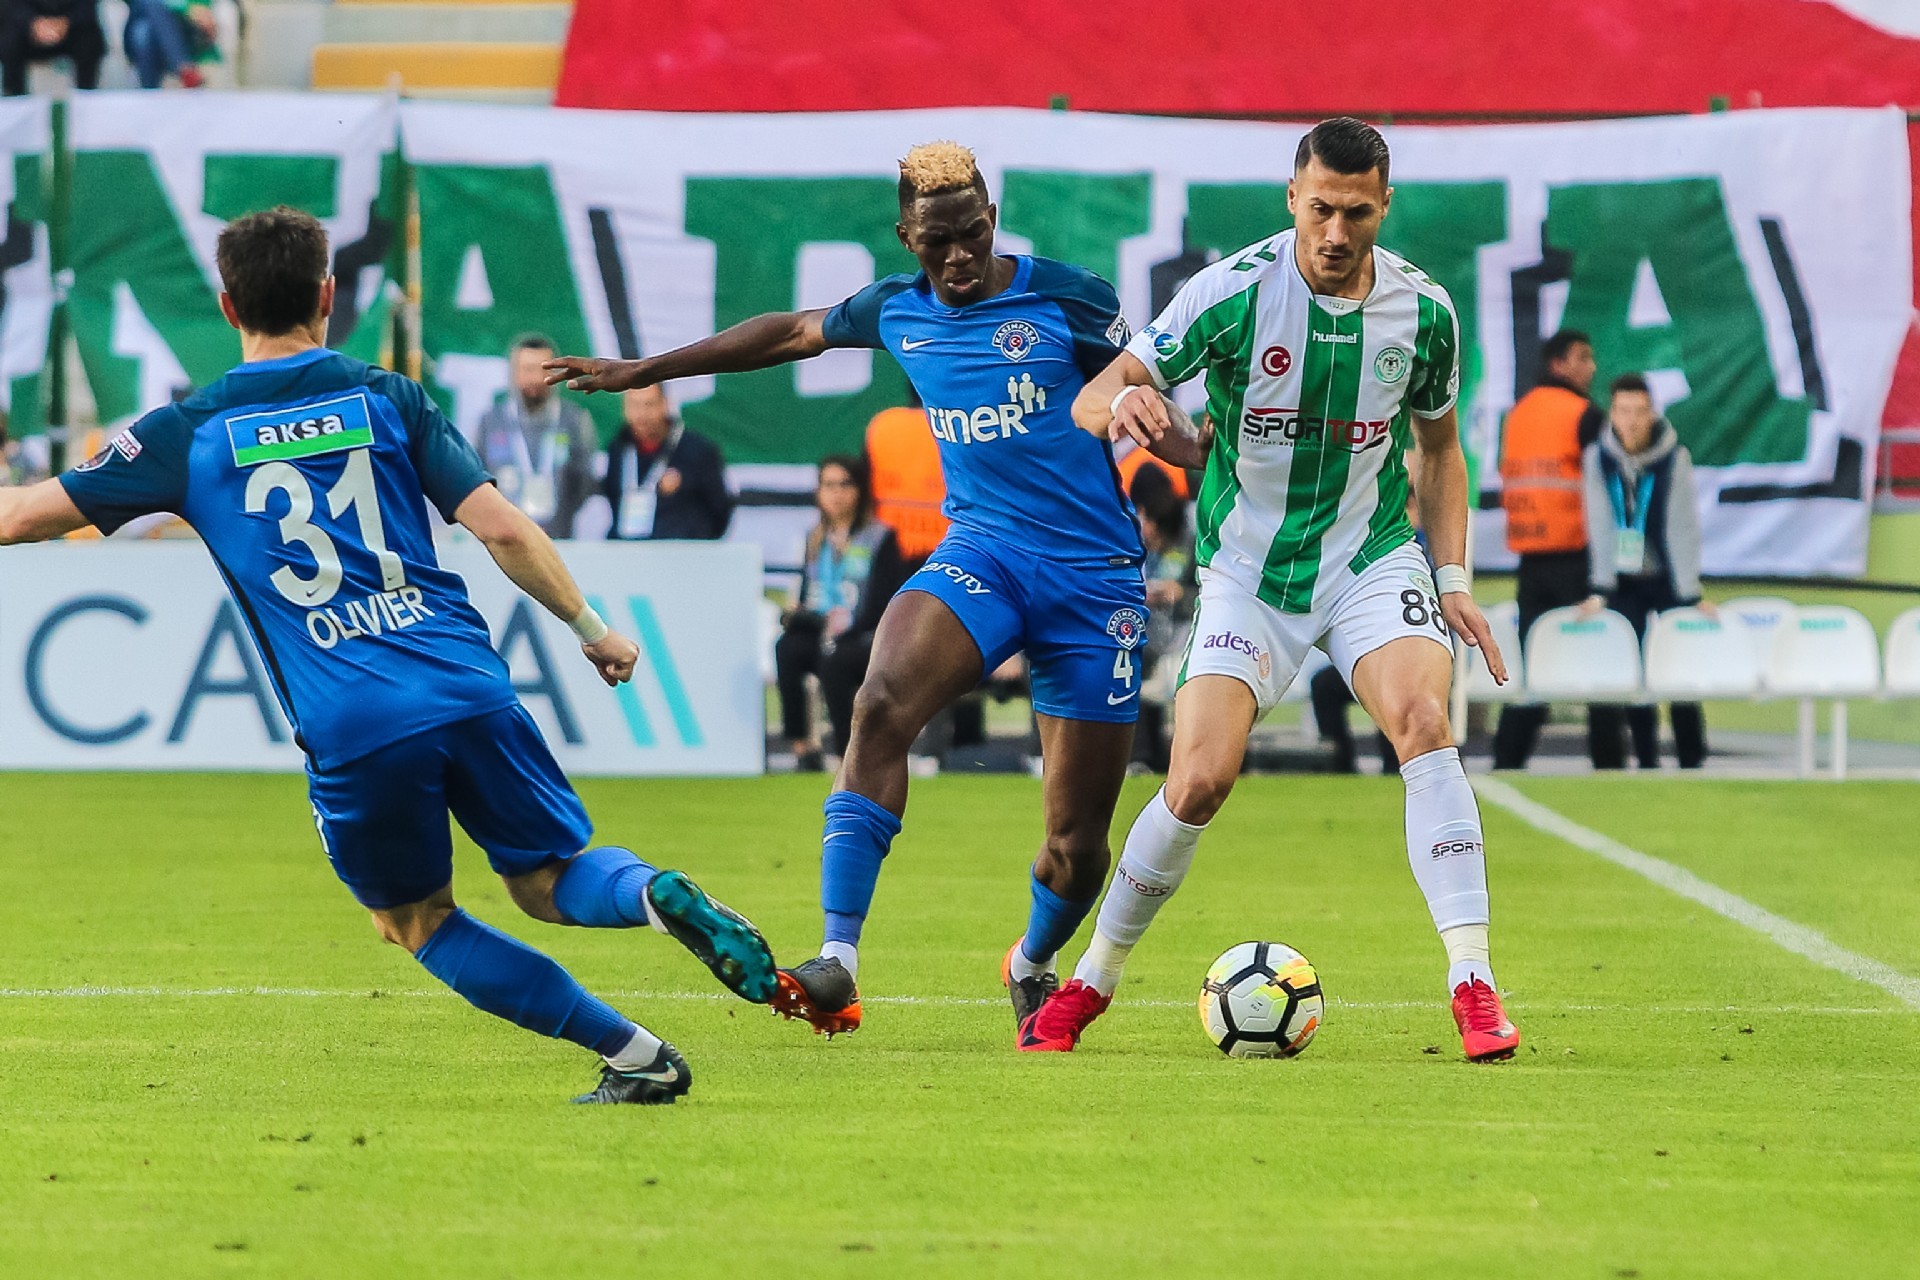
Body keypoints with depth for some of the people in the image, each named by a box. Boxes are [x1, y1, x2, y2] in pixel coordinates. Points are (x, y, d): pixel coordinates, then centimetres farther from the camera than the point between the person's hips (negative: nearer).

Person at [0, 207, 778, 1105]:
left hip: (350, 732, -2)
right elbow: (502, 529, 1)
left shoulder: (189, 434, 6)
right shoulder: (386, 399, 9)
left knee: (416, 922, 17)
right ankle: (659, 895, -19)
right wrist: (591, 629, 13)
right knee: (550, 880, 17)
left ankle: (636, 1056, 8)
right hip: (466, 688, 2)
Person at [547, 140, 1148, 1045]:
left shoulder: (1067, 299, -5)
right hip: (981, 553, 2)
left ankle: (1032, 966, 35)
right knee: (884, 703, -30)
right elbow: (794, 332, 23)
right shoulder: (897, 311, 7)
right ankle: (836, 964, -34)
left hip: (1094, 579, -2)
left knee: (1079, 843, -1)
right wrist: (643, 370, 30)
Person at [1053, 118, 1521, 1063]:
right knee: (1201, 779, -13)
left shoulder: (1423, 309, -5)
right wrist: (1124, 402, -35)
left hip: (1371, 556, 1)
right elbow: (1090, 400, -10)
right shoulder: (1235, 292, -14)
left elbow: (1440, 447, 12)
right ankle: (1090, 983, 10)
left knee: (1423, 724, -24)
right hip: (1247, 568, -1)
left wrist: (1452, 579, 1)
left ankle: (1474, 987, -24)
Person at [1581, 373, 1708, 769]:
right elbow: (1600, 526, -9)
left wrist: (1691, 596, -17)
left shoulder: (1674, 457, -12)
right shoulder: (1599, 457, -6)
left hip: (1666, 577, -2)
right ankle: (1646, 762, 3)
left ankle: (1692, 762, 6)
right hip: (1624, 581, 2)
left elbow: (1682, 528, -14)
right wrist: (1600, 591, -15)